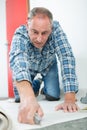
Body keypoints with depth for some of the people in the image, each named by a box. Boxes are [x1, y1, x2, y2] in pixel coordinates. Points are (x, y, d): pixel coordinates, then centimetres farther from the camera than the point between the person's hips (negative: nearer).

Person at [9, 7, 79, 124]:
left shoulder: (56, 29, -36)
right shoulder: (20, 34, -40)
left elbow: (67, 58, -43)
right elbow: (17, 59, -58)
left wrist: (70, 99, -54)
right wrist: (27, 97, -77)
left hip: (49, 65, 0)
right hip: (28, 67, 0)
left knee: (53, 97, -15)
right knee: (20, 98, -9)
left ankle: (45, 89, 22)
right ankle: (36, 84, 24)